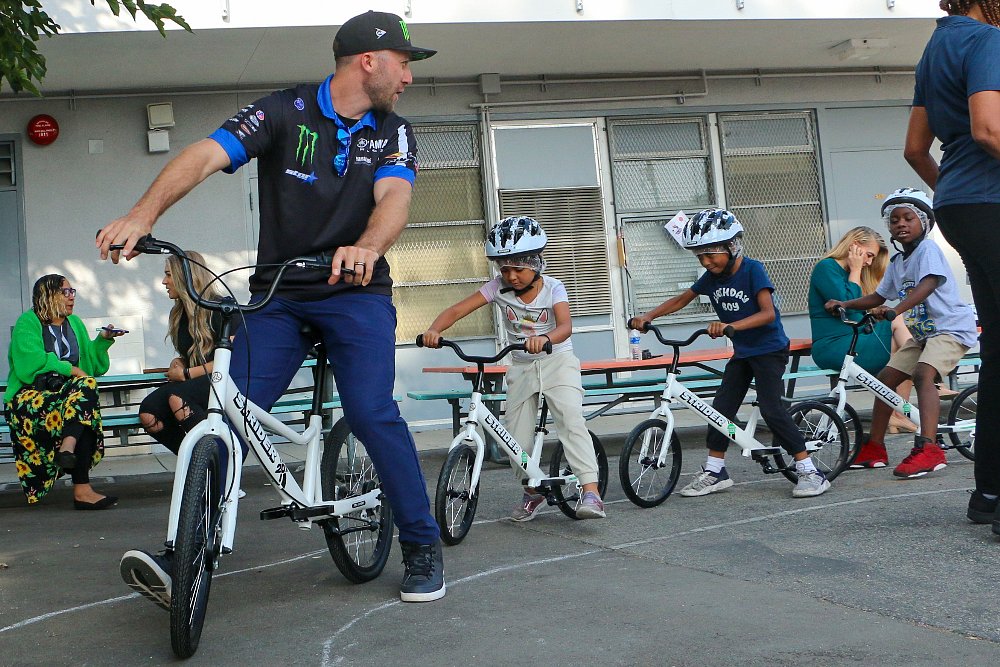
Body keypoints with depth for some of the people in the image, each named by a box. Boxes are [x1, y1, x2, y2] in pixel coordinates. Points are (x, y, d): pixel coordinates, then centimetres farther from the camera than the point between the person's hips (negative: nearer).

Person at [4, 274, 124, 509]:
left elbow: (92, 364, 21)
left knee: (87, 385, -31)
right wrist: (69, 369, -12)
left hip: (67, 392, 5)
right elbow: (31, 364, -12)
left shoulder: (75, 323, 23)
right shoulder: (27, 323, 3)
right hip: (31, 395, -5)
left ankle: (68, 446, -48)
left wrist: (103, 339, 6)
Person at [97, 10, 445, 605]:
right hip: (277, 295, 0)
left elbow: (395, 197, -16)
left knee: (372, 412, -17)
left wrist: (367, 248, -39)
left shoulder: (393, 132, 4)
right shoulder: (286, 111, -3)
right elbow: (206, 155, -16)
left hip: (357, 293, 0)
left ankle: (423, 545, -1)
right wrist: (144, 213, -34)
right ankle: (183, 557, -4)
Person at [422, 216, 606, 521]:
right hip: (521, 367, 3)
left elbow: (565, 326, -31)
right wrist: (433, 330, -37)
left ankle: (590, 490, -26)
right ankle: (533, 492, 25)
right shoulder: (498, 287, -9)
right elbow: (456, 310, -17)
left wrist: (545, 339, -54)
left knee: (571, 420, -23)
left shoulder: (552, 287, -15)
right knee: (517, 438, 3)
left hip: (557, 361, -3)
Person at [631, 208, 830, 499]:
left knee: (772, 409, -15)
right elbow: (681, 300, 11)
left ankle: (810, 471, -8)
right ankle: (714, 471, 15)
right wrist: (648, 316, -2)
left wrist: (730, 325, -43)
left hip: (769, 349, -7)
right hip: (742, 352, 7)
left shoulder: (752, 269, -19)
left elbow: (768, 313, -29)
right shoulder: (711, 277, 0)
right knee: (721, 408, 4)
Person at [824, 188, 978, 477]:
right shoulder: (897, 263, 12)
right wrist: (844, 304, 6)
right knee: (886, 377, 6)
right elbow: (879, 296, 21)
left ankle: (928, 449, -41)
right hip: (923, 333, 9)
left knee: (923, 373, -31)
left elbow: (927, 284, -31)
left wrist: (895, 310, -44)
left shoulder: (927, 248, -14)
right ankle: (874, 448, 16)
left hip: (951, 327, -9)